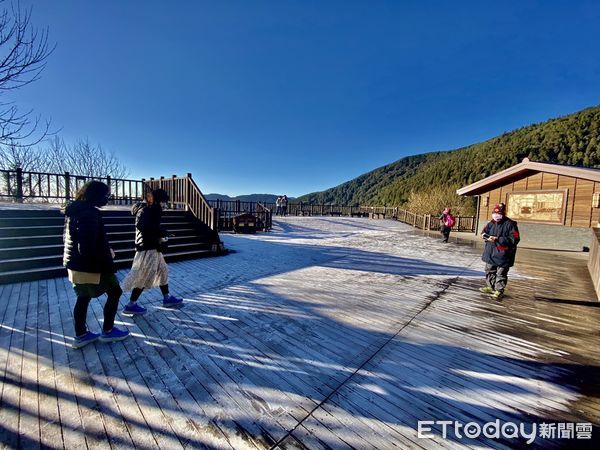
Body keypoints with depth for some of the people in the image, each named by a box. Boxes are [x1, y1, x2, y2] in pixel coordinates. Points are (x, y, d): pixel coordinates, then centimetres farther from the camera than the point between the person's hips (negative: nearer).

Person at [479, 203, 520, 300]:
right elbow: (484, 232, 13)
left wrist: (498, 239, -23)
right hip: (490, 253, 7)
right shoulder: (492, 223, 5)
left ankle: (499, 291, 15)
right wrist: (488, 237, -9)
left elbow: (514, 239, -18)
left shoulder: (510, 224, -14)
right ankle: (490, 287, 33)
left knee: (501, 274, 3)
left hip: (502, 254, -7)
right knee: (489, 270, 18)